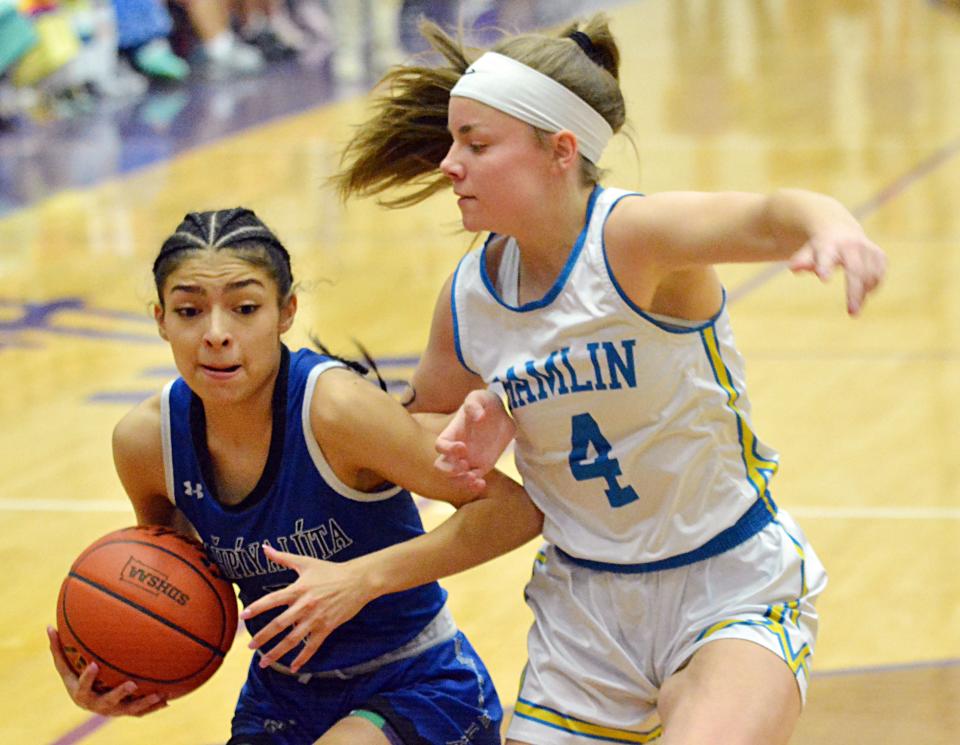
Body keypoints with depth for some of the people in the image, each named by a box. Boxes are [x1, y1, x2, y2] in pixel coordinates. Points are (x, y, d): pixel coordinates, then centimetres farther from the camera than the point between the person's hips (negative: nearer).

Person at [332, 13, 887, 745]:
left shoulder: (632, 237, -21)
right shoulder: (469, 297, -3)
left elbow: (766, 217, -42)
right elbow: (425, 421, 17)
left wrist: (828, 225, -66)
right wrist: (480, 425, -8)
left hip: (732, 588, -6)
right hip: (586, 607, 6)